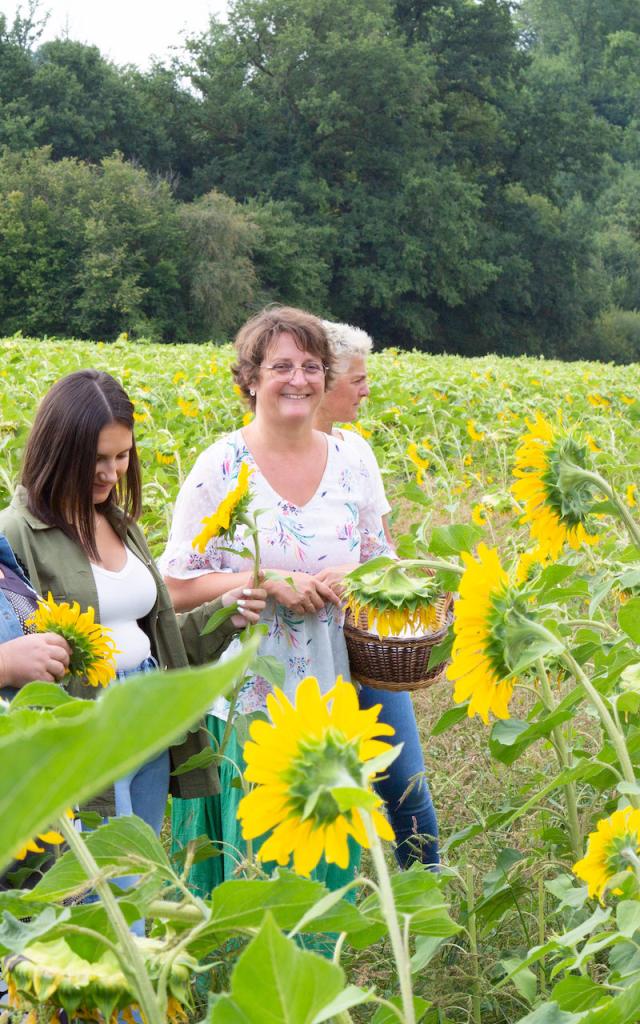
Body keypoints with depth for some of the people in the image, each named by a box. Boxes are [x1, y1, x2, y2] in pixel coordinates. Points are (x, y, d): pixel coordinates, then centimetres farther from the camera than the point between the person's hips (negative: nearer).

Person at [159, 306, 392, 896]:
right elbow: (177, 587, -8)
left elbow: (380, 563, 13)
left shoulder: (348, 463, 4)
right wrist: (268, 582, -20)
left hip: (329, 699, 4)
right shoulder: (221, 468, -9)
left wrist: (352, 576, -10)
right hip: (245, 700, -4)